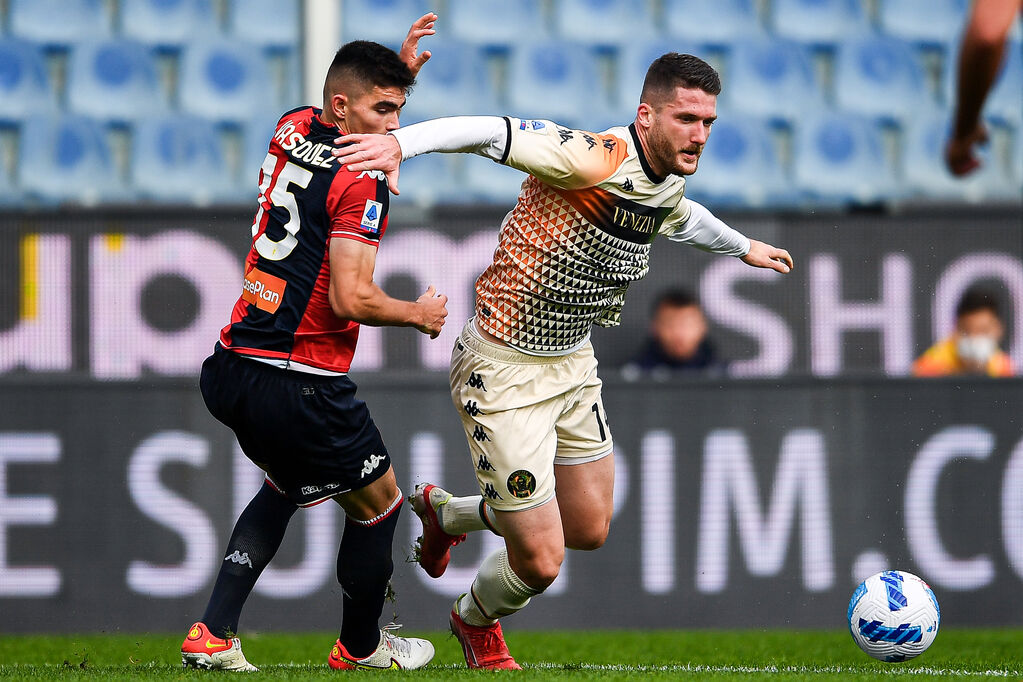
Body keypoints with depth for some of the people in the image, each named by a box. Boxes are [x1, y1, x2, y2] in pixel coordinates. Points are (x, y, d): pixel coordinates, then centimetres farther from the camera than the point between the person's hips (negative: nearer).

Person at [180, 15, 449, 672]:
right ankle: (361, 646, 31)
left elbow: (336, 123, 35)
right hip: (300, 388, -8)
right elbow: (352, 299, -22)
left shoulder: (291, 131, 8)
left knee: (287, 485, 32)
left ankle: (214, 634, 20)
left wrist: (395, 70, 22)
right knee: (378, 502, 14)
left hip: (232, 371, 9)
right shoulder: (361, 181, -16)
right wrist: (418, 315, -4)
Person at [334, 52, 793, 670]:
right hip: (505, 368, -9)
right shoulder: (598, 161, -27)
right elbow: (491, 134, -36)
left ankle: (446, 513, 43)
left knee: (589, 530, 19)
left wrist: (743, 247, 45)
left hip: (572, 364, 9)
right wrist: (399, 144, -52)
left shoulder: (668, 185, 1)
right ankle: (478, 625, 31)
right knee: (540, 562, -5)